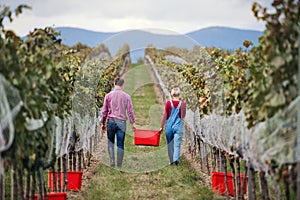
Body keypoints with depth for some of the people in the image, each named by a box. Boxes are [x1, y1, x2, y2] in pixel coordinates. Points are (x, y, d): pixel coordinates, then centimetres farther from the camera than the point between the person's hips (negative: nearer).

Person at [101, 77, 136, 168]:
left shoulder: (108, 95, 2)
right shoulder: (126, 96, 1)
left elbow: (104, 111, 5)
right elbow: (130, 111, 1)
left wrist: (103, 123, 13)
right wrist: (132, 123, 8)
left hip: (111, 121, 0)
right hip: (121, 122, 0)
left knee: (110, 142, 12)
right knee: (120, 144, 4)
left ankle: (112, 161, -3)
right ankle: (119, 165, 5)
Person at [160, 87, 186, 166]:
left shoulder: (168, 103, -4)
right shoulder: (182, 104, -3)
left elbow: (165, 116, -3)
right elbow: (183, 116, 7)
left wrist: (161, 126, 2)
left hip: (169, 126, 1)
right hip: (178, 126, -1)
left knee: (170, 144, 12)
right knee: (177, 144, -2)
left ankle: (171, 160, 17)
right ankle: (176, 159, -21)